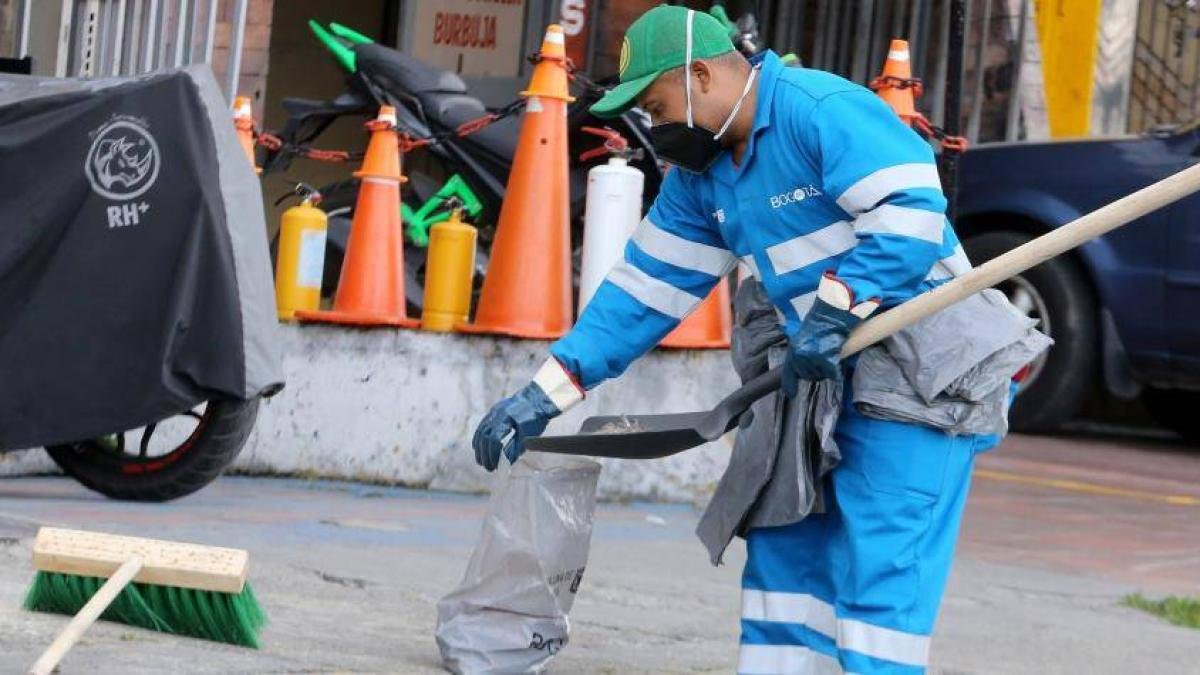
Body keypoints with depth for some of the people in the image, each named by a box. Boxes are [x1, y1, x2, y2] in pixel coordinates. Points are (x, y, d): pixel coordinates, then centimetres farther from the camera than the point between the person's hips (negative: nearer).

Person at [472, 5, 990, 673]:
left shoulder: (822, 109, -19)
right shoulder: (703, 171, 9)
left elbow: (912, 214, -27)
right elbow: (647, 286, 11)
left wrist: (835, 311, -30)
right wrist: (547, 392, 6)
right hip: (826, 376, 9)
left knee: (878, 563, -12)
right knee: (786, 544, 10)